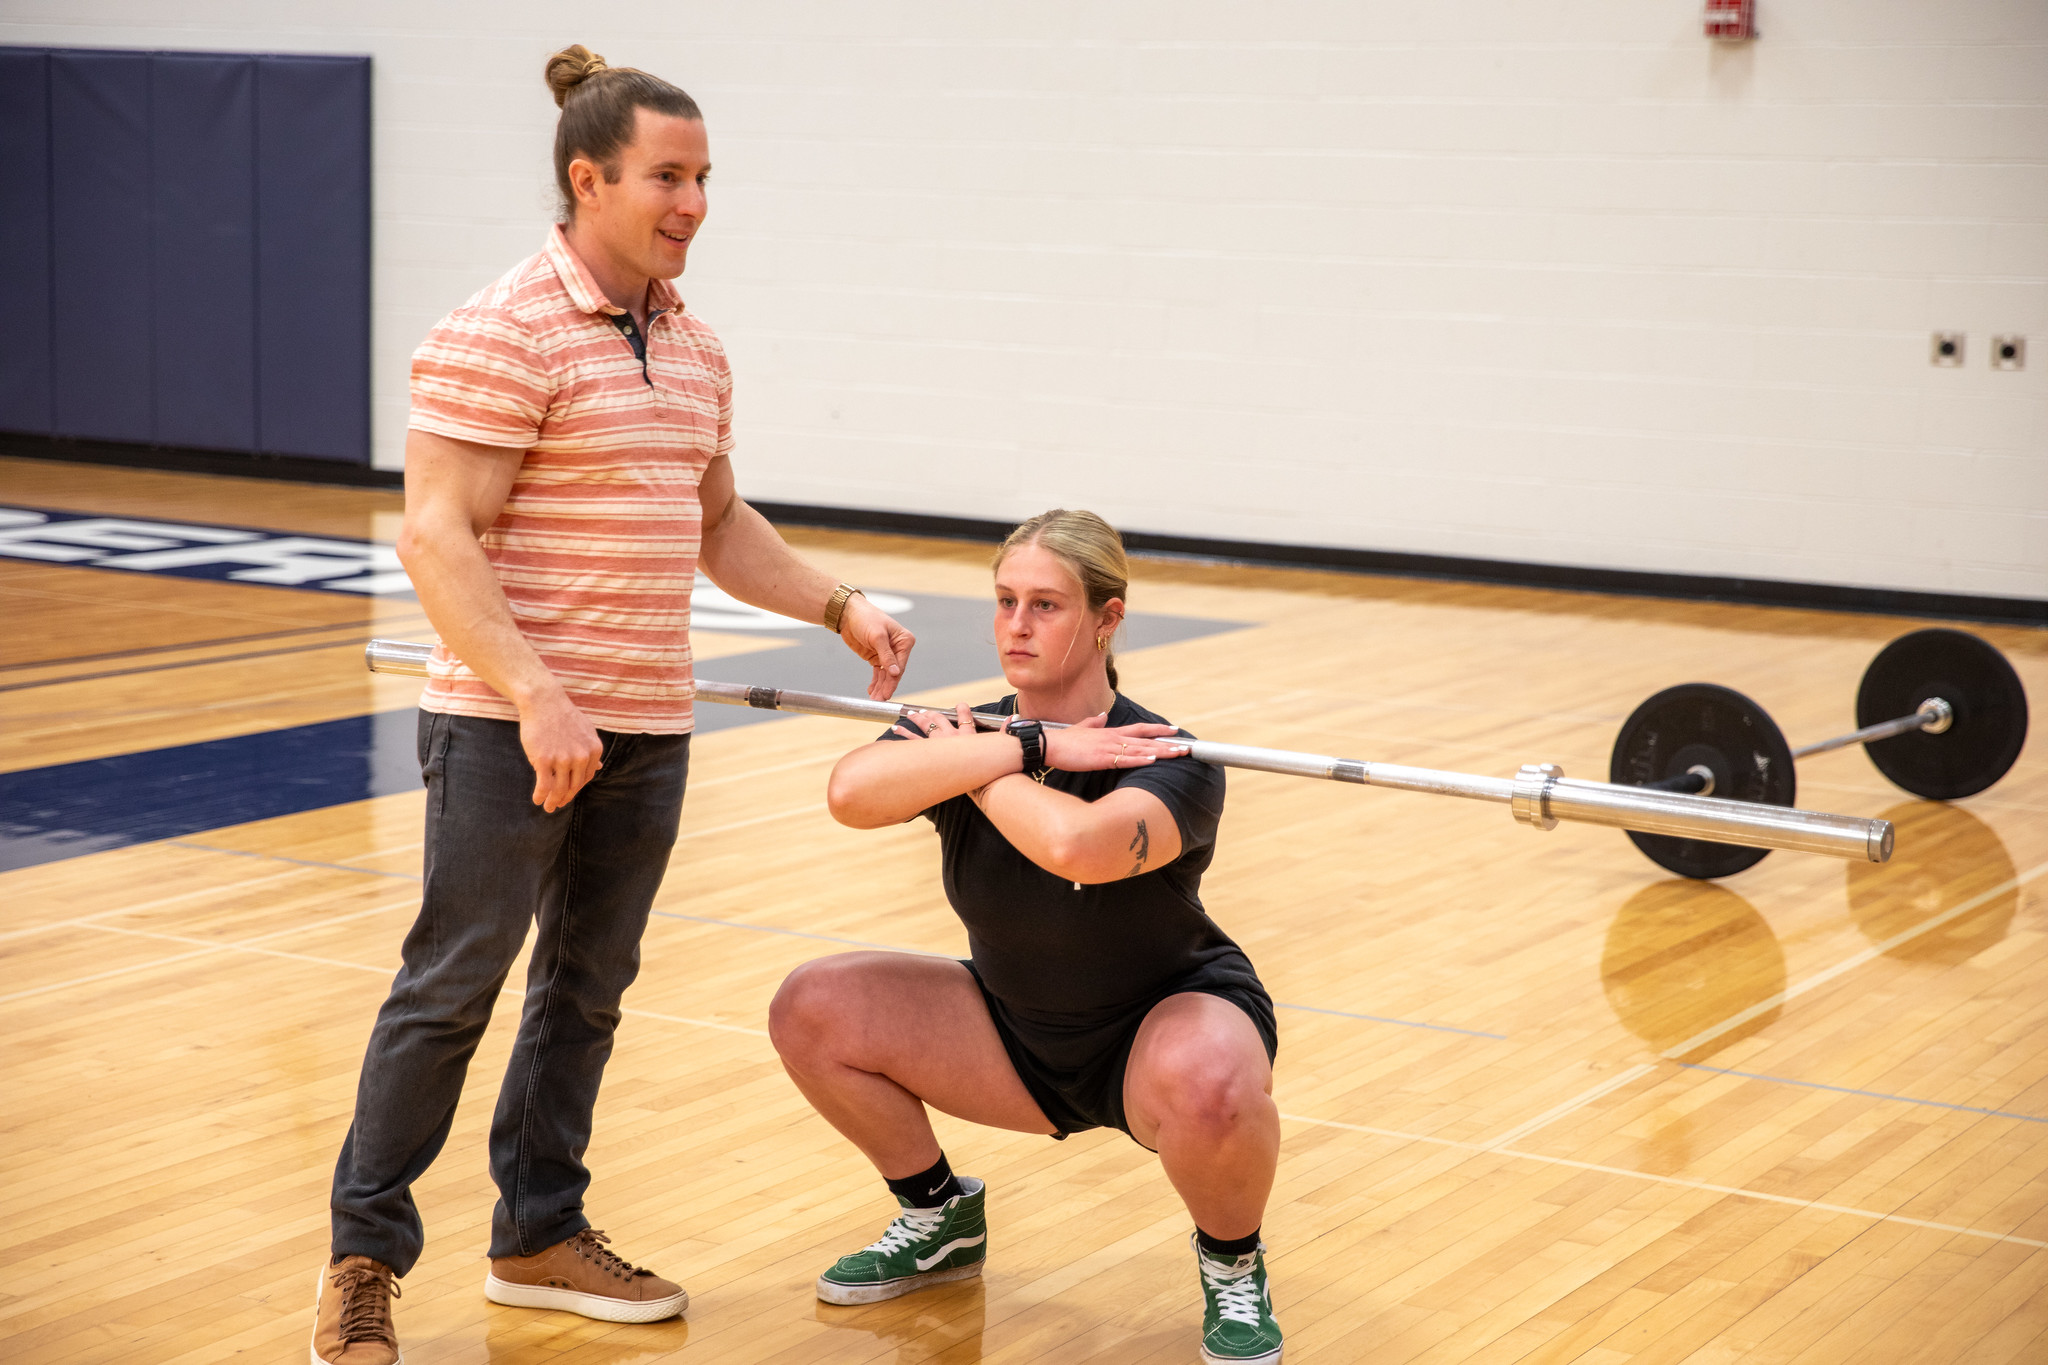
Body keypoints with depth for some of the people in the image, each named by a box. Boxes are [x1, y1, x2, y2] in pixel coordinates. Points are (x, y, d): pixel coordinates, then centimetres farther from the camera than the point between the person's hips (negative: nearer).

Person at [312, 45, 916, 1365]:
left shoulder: (695, 348, 12)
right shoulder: (502, 336, -13)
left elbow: (719, 525, 24)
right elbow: (438, 537, -18)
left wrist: (841, 607, 11)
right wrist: (536, 697, -26)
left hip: (648, 728, 8)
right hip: (511, 725, -7)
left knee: (587, 989, 14)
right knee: (452, 986, -3)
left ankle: (541, 1233, 27)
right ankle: (365, 1259, 9)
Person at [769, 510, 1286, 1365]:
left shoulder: (1167, 762, -25)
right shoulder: (959, 734, -11)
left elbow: (1075, 846, -49)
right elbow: (851, 792, -34)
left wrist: (974, 766, -29)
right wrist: (1032, 747, -34)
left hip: (1168, 1017, -5)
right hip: (1019, 1032, 5)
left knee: (1208, 1086, -41)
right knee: (810, 1011, -13)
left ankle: (1233, 1267, -5)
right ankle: (940, 1219, 13)